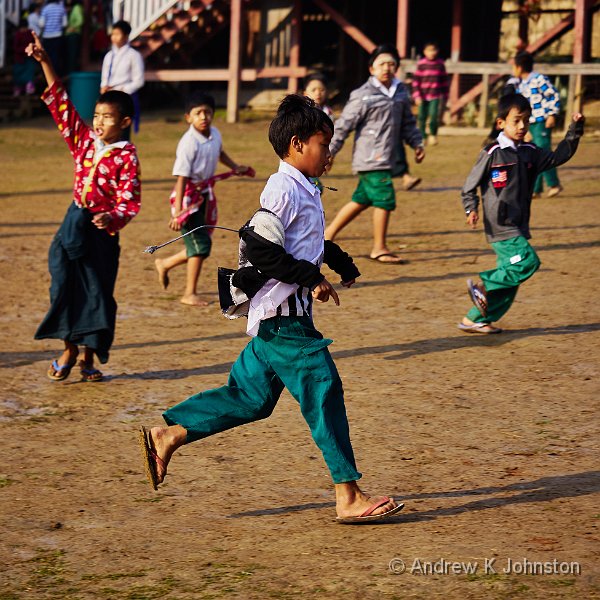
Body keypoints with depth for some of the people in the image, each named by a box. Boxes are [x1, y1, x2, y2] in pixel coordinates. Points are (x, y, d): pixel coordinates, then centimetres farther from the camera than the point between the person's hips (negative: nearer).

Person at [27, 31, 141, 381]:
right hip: (73, 224, 4)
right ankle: (69, 350, 19)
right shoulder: (84, 140, 2)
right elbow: (61, 103, 2)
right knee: (65, 286, 4)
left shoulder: (126, 156, -11)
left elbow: (131, 201, -14)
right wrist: (44, 62, -4)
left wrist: (112, 218, -34)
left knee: (97, 294, 5)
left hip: (102, 231, -4)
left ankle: (90, 357, 18)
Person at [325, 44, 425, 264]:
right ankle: (379, 249, 6)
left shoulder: (400, 91, 10)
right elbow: (343, 126, -9)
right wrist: (329, 153, -9)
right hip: (370, 159, -8)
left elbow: (407, 122, 22)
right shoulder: (363, 96, -12)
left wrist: (417, 143, 10)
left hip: (386, 159, 8)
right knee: (384, 200, -7)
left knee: (362, 200, 15)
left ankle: (328, 234, 28)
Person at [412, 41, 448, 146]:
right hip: (423, 96, 0)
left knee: (433, 116, -12)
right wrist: (417, 96, -8)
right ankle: (422, 137, 18)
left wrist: (444, 96, 12)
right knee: (422, 117, 4)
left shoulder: (440, 64, 4)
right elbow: (416, 80, -1)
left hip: (435, 96, 0)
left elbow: (444, 81, 11)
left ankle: (433, 135, 11)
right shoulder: (421, 64, -1)